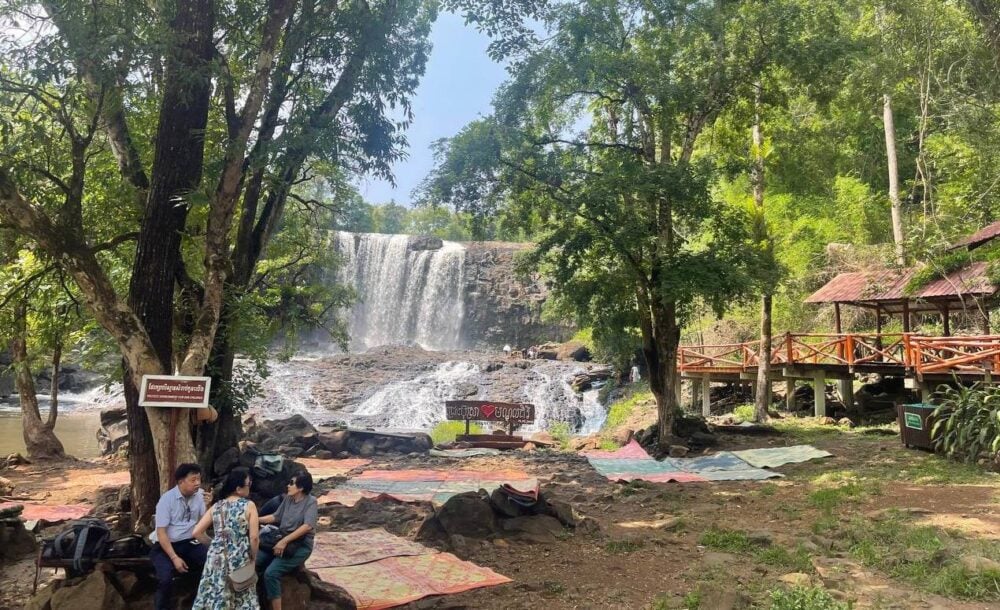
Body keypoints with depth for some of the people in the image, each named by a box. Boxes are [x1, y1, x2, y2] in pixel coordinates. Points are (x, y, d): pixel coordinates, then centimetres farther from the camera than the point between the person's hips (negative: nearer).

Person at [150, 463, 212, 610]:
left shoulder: (200, 494, -4)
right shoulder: (167, 499, -14)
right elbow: (161, 532, -14)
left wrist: (209, 504, -20)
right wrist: (174, 558, -21)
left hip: (190, 543, 3)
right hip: (166, 545, -3)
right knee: (165, 578, -29)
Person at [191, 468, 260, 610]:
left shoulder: (216, 506, 4)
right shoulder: (249, 506, -10)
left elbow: (197, 532, 4)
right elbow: (254, 538, -14)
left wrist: (217, 543, 15)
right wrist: (253, 558, 1)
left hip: (216, 559, 4)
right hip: (239, 560, -4)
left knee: (214, 596, 16)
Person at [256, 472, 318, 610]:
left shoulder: (311, 502, -13)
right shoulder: (288, 499, 8)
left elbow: (307, 526, -25)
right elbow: (275, 517, 18)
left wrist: (284, 541, -29)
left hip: (300, 546, -7)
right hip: (282, 541, 7)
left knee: (271, 573, -25)